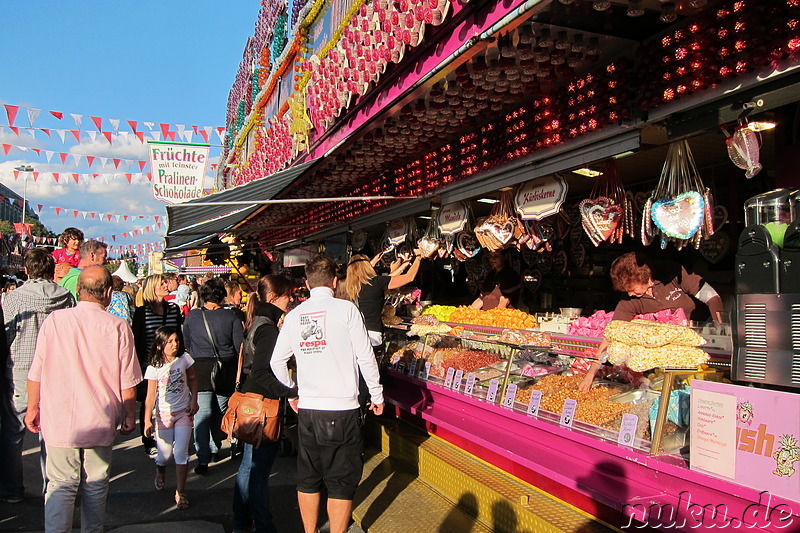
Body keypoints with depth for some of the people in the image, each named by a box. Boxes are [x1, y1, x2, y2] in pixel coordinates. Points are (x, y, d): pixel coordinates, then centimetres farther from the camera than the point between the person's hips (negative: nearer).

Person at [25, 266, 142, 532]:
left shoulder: (53, 320, -4)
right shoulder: (118, 327, -8)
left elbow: (36, 373, 2)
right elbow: (128, 382, -4)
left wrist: (33, 407, 16)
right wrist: (130, 416, 9)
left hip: (59, 421, 1)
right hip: (101, 422, 0)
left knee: (60, 486, 8)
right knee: (96, 487, 12)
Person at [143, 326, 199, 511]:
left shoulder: (184, 359, -4)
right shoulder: (154, 368, -9)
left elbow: (193, 379, 9)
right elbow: (150, 396, -8)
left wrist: (194, 400, 0)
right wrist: (147, 420, -12)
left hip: (184, 412, 1)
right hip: (163, 414, -1)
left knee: (181, 453, -4)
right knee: (165, 455, 3)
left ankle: (180, 493, 10)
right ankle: (160, 468, 41)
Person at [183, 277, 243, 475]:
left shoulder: (192, 316, -2)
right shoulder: (231, 316, -6)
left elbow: (186, 344, 10)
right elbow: (240, 346, -4)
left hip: (200, 369, 0)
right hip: (226, 370, 0)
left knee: (202, 413, -1)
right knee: (220, 412, 16)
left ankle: (203, 459, -6)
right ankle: (215, 449, 29)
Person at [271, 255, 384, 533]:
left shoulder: (294, 315, 5)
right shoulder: (345, 309, -8)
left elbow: (277, 362, 9)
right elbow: (365, 356, -8)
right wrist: (377, 395, 3)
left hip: (306, 409, 5)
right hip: (342, 408, -4)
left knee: (308, 478, 17)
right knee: (341, 482, 7)